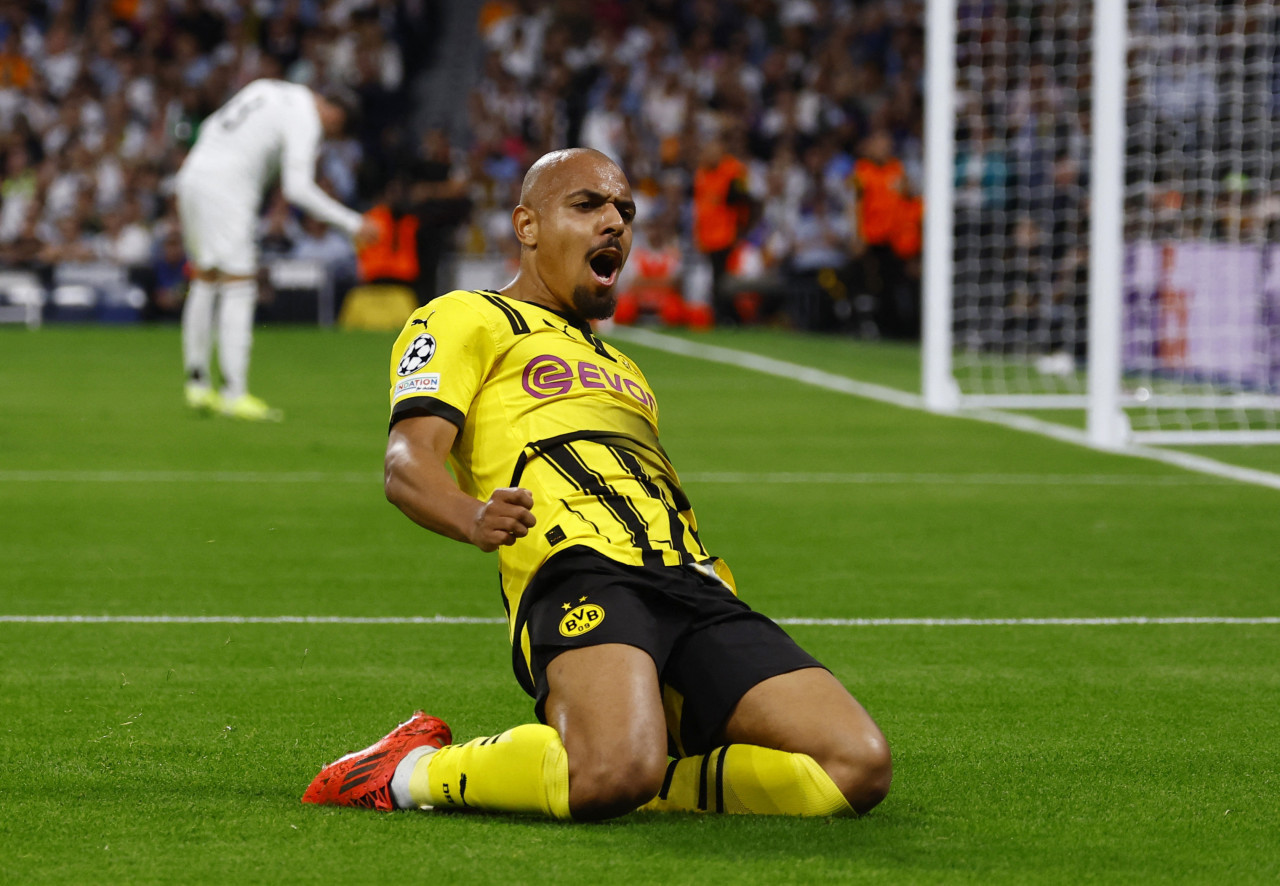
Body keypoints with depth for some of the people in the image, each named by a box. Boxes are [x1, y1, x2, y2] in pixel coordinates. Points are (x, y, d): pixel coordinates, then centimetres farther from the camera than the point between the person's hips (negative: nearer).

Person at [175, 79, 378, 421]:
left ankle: (197, 384, 18)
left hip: (193, 176, 9)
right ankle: (235, 393, -10)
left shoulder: (268, 90, 19)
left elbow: (212, 127, 23)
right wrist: (352, 223, -13)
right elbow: (297, 188, -16)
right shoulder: (306, 119, -6)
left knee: (206, 282, 15)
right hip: (226, 190, -9)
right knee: (239, 288, -7)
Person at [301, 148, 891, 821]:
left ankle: (647, 788, -3)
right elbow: (408, 463, -1)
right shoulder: (466, 319, 16)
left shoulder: (618, 368, 40)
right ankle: (416, 773, -11)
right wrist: (472, 515, -24)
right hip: (579, 570, -7)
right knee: (617, 768, -38)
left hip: (692, 583, 7)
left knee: (859, 765, -16)